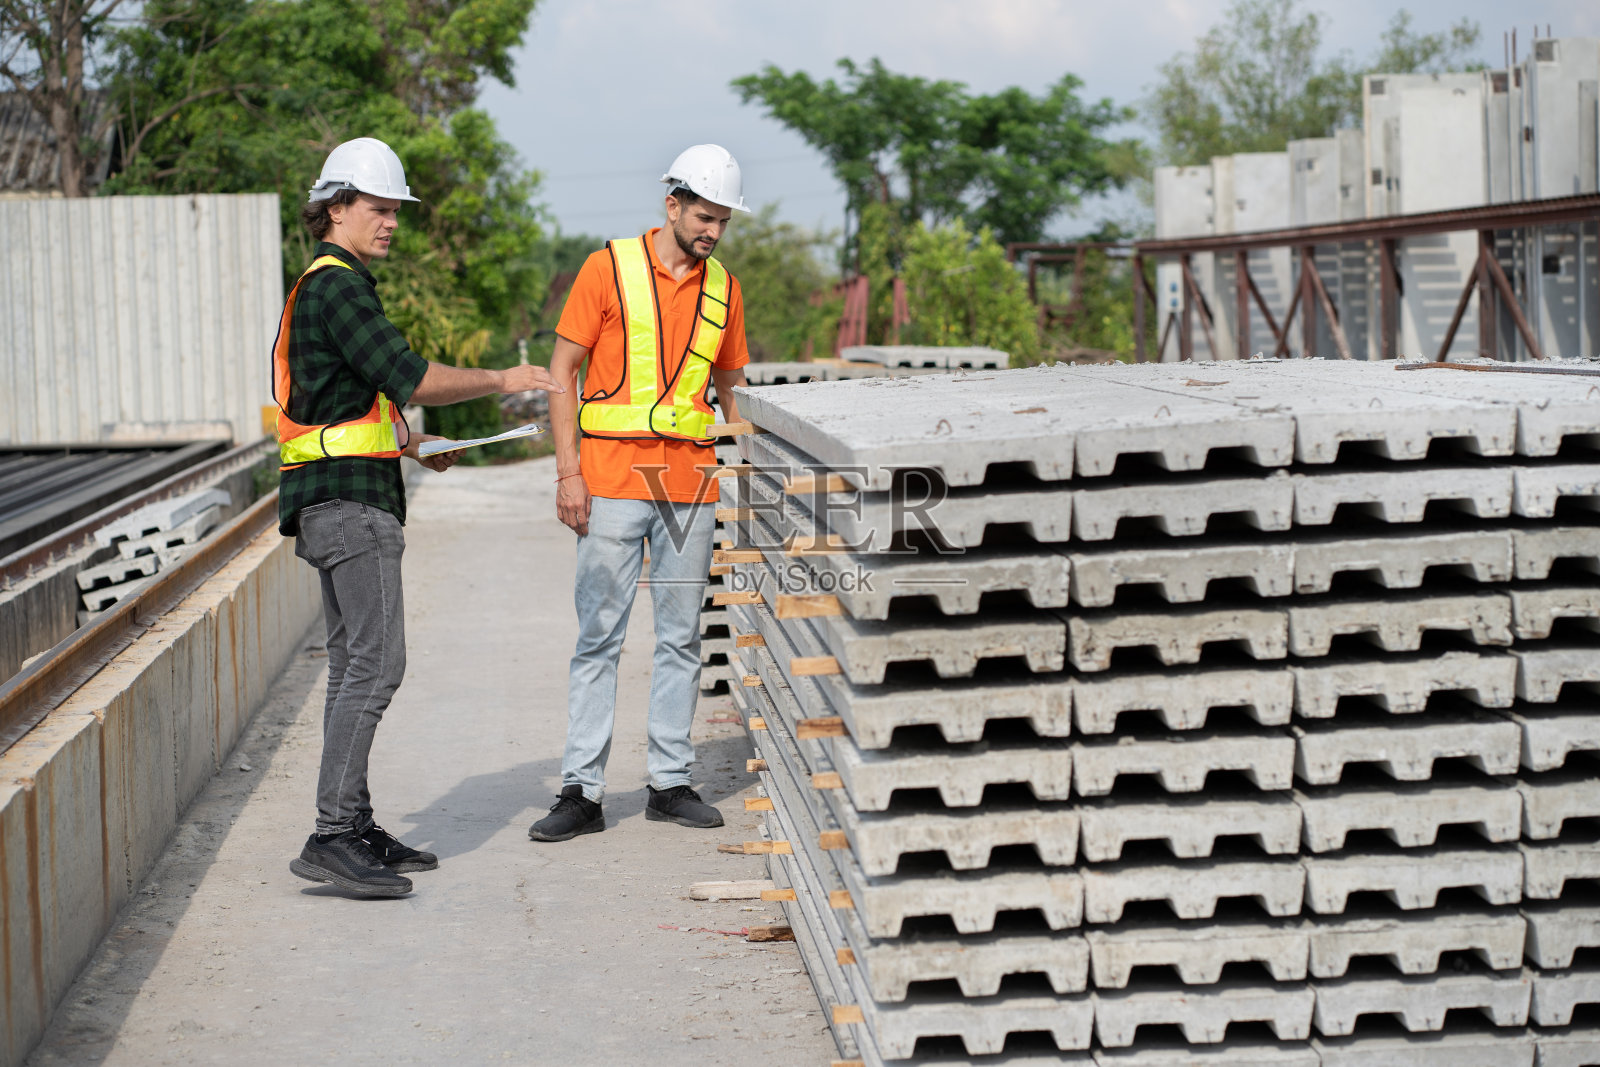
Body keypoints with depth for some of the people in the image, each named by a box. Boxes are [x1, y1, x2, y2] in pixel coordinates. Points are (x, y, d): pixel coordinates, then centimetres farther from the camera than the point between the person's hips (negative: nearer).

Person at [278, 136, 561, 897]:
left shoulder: (324, 287, 21)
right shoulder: (337, 286, -12)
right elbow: (409, 377, -19)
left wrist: (406, 442, 22)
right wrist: (501, 381, -9)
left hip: (337, 501, 11)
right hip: (349, 499, -11)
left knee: (354, 666, 12)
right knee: (375, 664, -14)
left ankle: (354, 830, 15)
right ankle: (333, 836, -18)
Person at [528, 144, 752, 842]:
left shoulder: (722, 288, 11)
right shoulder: (610, 269, -2)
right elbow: (563, 370, -2)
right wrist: (568, 473, -8)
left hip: (691, 484, 4)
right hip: (613, 482, -4)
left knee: (681, 636, 7)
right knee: (599, 635, -3)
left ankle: (671, 782, 15)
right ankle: (581, 791, 0)